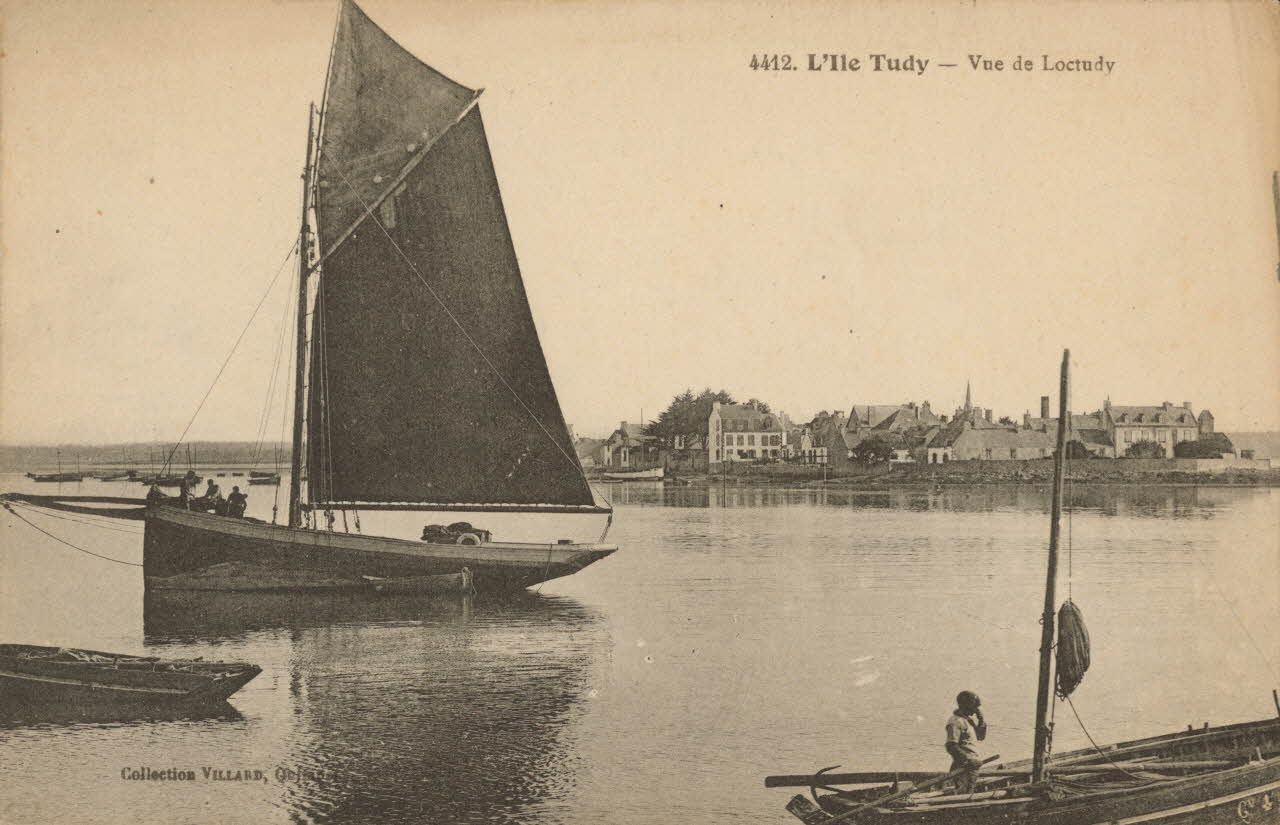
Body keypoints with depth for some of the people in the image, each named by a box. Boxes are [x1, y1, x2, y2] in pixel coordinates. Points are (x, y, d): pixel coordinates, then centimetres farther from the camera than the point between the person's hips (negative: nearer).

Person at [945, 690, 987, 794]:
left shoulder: (971, 718, 15)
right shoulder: (955, 722, -16)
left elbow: (981, 737, 23)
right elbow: (951, 747, -23)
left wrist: (981, 721, 6)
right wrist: (968, 760, -27)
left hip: (972, 765, 10)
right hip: (962, 766, -10)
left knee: (969, 793, 14)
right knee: (962, 793, -12)